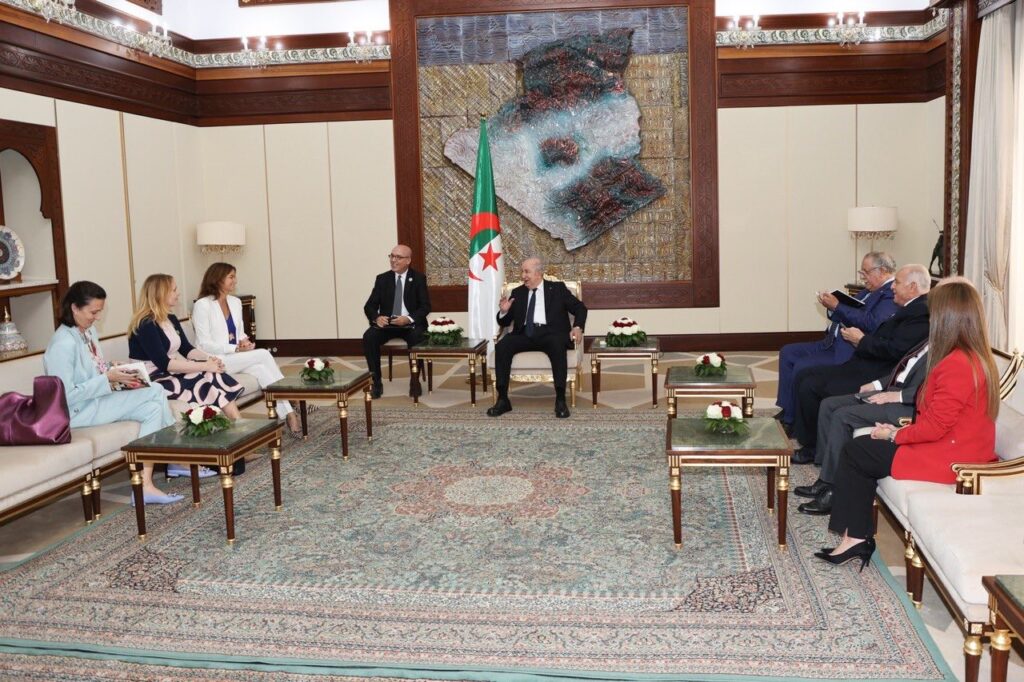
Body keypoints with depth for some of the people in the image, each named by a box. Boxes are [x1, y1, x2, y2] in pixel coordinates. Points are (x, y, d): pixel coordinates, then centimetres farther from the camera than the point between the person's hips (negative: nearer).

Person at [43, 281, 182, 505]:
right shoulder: (63, 343, -19)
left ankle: (146, 485, -13)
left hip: (98, 399, 9)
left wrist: (120, 376, -2)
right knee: (155, 392, -19)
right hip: (78, 411, -9)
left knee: (153, 408, -14)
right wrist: (108, 378, -22)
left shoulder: (89, 331, 9)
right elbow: (66, 397, -22)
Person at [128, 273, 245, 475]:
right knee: (210, 385, -23)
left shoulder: (171, 320, 12)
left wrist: (209, 358, -10)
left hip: (173, 374, 8)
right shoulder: (145, 325, -16)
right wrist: (204, 366, -26)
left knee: (218, 379, -15)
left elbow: (187, 349, 11)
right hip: (153, 381, -8)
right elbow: (164, 363, -24)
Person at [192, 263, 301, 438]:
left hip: (236, 357, 6)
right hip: (214, 361, -6)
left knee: (261, 369, -27)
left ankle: (288, 414, -34)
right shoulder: (202, 305, -9)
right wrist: (236, 349, -21)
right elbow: (205, 345, -13)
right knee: (263, 354, -25)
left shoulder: (235, 302, 12)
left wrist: (244, 341, -7)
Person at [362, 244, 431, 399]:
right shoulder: (382, 279, 7)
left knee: (418, 338, -35)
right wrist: (376, 318, -20)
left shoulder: (418, 278, 2)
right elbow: (369, 305, 4)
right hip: (387, 323, 2)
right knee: (369, 337, -27)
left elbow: (425, 306, -5)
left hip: (411, 324, -2)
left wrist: (409, 319, -24)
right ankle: (376, 382, -18)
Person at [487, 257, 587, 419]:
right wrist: (504, 312, -6)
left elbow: (580, 308, 9)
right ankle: (503, 400, -23)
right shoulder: (517, 293, 19)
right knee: (502, 346, -27)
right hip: (525, 335, 3)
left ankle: (560, 400, -32)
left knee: (558, 345, -38)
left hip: (550, 334, -2)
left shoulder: (557, 288, 13)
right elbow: (504, 322, 18)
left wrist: (577, 327, -10)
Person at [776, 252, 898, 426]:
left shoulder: (892, 293, -14)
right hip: (833, 342, 11)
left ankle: (792, 418, -1)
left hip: (847, 352, -11)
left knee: (801, 367, -20)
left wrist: (836, 306, -22)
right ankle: (786, 409, 12)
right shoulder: (870, 290, 15)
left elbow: (872, 323, -26)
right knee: (787, 352, 9)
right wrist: (832, 305, -3)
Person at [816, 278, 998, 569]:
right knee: (860, 448, 10)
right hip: (961, 449, 10)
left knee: (854, 452, -1)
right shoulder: (977, 356, 8)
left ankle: (855, 537, 8)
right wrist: (901, 430, 3)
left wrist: (895, 435, -7)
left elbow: (935, 425, -23)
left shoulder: (956, 364, -25)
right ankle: (856, 537, 10)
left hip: (947, 459, -10)